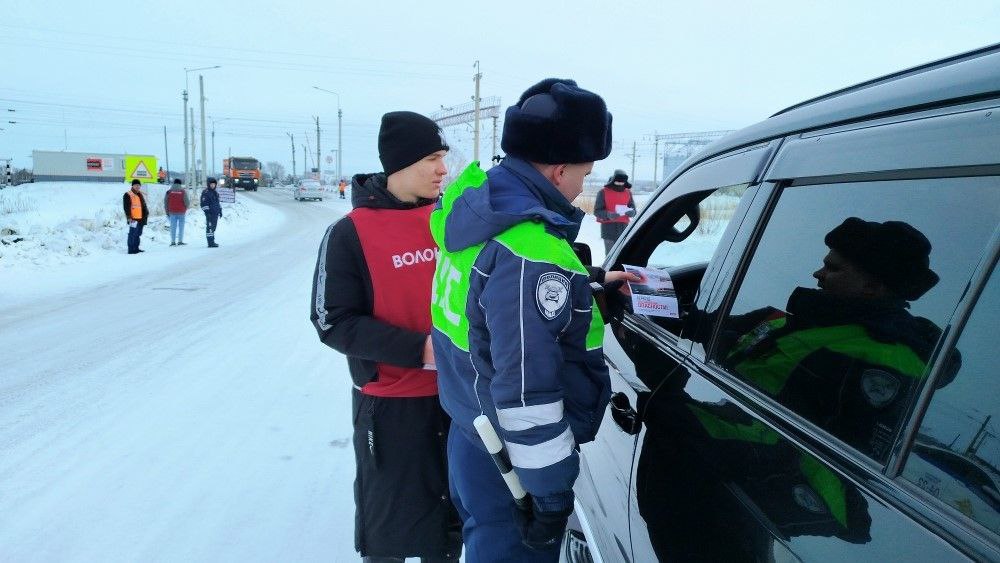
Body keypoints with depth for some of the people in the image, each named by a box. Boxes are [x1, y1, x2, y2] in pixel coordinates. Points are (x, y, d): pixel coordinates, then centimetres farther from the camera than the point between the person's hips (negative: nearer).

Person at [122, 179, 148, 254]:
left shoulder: (140, 194, 19)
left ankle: (136, 248, 23)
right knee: (133, 234, -9)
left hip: (140, 218, 8)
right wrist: (129, 217, -18)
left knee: (138, 234, 14)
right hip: (133, 219, -8)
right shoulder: (128, 195, -6)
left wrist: (146, 213, 16)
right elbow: (126, 207, -12)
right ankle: (131, 249, -6)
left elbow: (143, 205, 26)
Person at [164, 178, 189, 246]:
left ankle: (173, 241, 3)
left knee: (173, 227, 6)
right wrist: (185, 208, 14)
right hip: (181, 212, -2)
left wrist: (167, 212, 12)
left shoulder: (169, 192, 2)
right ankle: (180, 241, 0)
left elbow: (165, 202, 3)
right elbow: (187, 202, -8)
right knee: (181, 227, 3)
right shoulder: (183, 191, -5)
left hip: (172, 212, 2)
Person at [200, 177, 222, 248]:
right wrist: (207, 212, -18)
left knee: (213, 228, 13)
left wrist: (220, 211, 21)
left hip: (216, 213, 8)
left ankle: (212, 242, 19)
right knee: (209, 227, -10)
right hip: (210, 213, -8)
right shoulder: (205, 193, -6)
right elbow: (204, 204, -12)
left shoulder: (216, 193, 19)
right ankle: (210, 243, -14)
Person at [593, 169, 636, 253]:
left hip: (623, 228, 3)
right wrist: (609, 215, -23)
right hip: (608, 227, -3)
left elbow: (633, 210, 10)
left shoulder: (628, 192, 11)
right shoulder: (604, 192, 0)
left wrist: (630, 212, -15)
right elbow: (597, 211, -4)